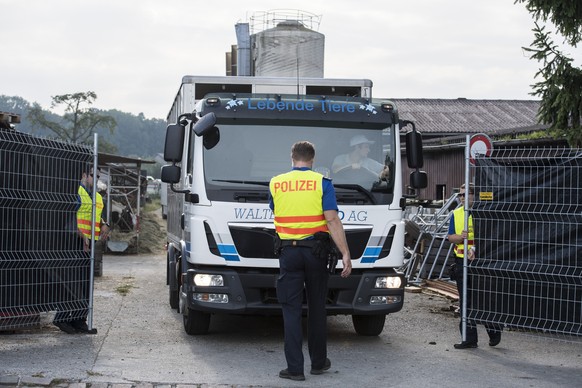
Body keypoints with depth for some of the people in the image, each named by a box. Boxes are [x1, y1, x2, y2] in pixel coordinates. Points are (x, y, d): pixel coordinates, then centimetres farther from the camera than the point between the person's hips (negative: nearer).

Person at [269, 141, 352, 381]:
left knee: (291, 309, 2)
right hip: (316, 250, 0)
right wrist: (345, 254, -13)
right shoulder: (322, 183, -3)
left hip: (289, 251, 0)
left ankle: (295, 368, -4)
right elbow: (332, 220, -12)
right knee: (316, 307, 13)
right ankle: (318, 362, 22)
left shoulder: (275, 183, 4)